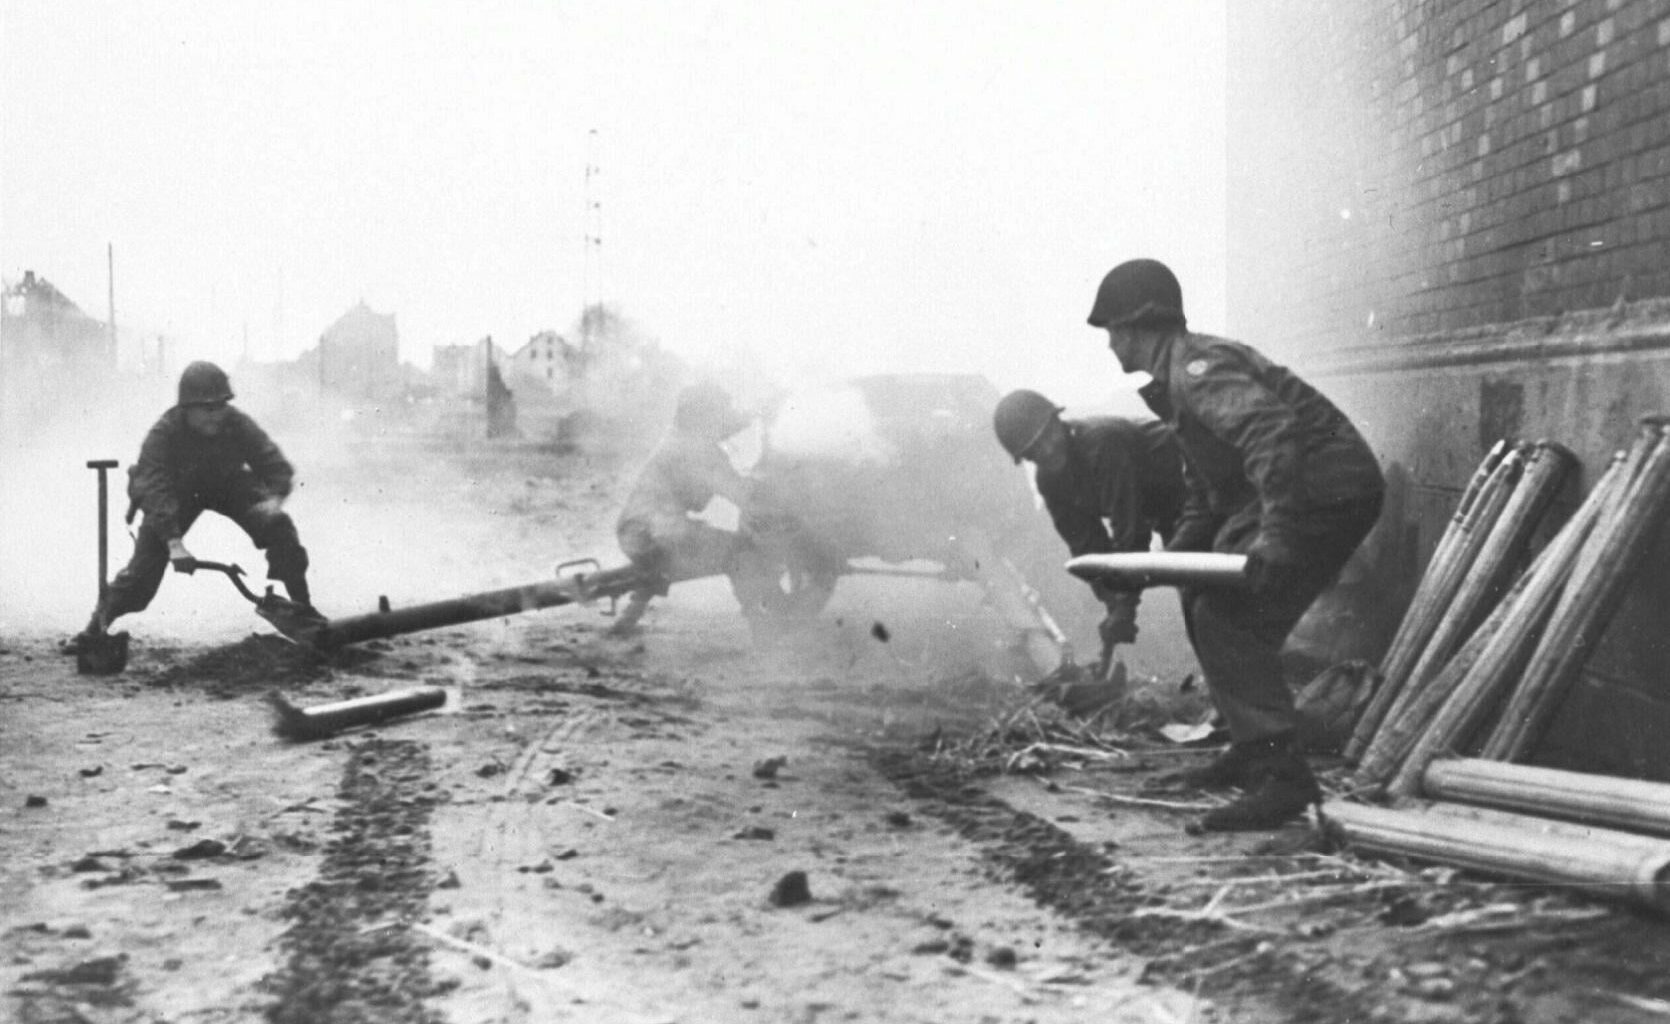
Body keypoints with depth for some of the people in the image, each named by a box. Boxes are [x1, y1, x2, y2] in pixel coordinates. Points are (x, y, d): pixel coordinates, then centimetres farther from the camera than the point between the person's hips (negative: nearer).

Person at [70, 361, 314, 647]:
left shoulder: (237, 423, -27)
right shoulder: (163, 433, -32)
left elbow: (274, 464, -25)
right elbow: (155, 490, -38)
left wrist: (274, 497, -48)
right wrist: (174, 543, -47)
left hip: (228, 483, 2)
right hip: (177, 491, -2)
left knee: (278, 525, -18)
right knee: (146, 561, -14)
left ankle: (303, 609, -6)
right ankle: (98, 625, 1)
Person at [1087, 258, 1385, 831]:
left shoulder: (1195, 368, -16)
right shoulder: (1177, 380, 19)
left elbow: (1272, 435, -32)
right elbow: (1206, 496, 27)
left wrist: (1276, 535, -39)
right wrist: (1172, 556, 17)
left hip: (1327, 491, -11)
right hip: (1299, 497, 11)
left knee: (1226, 618, -18)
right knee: (1208, 606, 20)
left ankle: (1282, 777, -21)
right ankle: (1253, 750, 29)